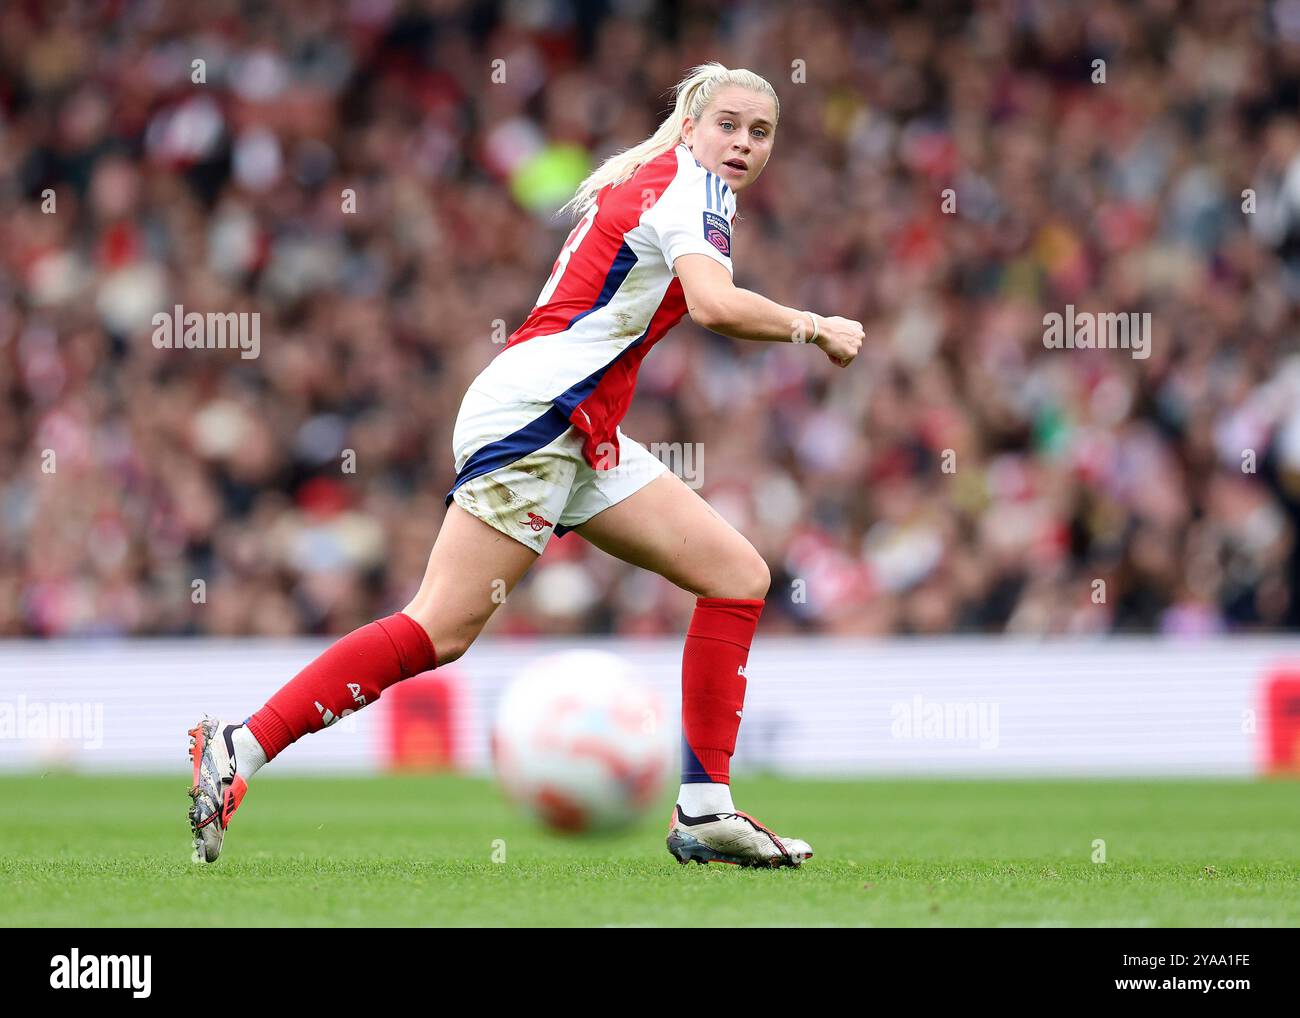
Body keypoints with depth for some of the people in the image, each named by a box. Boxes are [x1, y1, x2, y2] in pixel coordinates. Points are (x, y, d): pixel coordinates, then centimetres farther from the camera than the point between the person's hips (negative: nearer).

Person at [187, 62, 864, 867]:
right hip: (536, 408, -10)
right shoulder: (693, 187, -6)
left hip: (583, 438, 10)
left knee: (739, 576, 5)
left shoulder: (649, 185, 23)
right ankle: (240, 749, -18)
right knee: (440, 630, -18)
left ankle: (704, 811, 1)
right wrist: (811, 327, -10)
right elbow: (714, 303, -23)